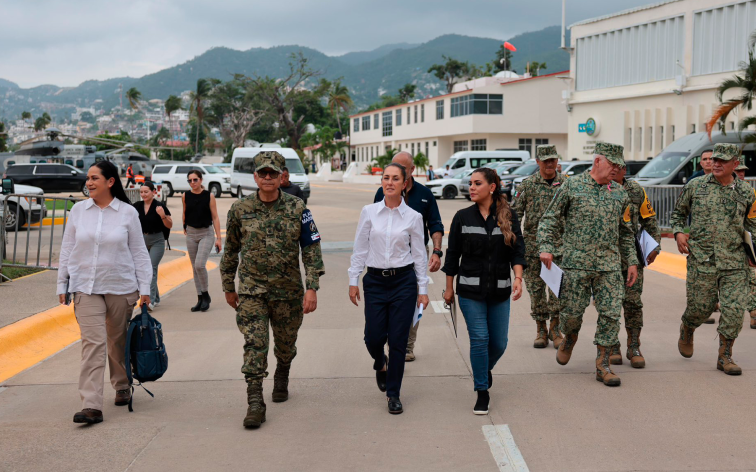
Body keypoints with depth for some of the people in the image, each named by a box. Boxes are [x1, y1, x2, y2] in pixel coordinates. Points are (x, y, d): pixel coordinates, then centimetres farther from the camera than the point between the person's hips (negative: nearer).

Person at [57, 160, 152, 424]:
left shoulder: (127, 213, -2)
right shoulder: (78, 210, 4)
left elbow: (139, 252, 2)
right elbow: (67, 249, 9)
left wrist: (144, 288, -1)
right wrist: (62, 284, 8)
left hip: (120, 287, 0)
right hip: (86, 287, 1)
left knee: (118, 341, 12)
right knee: (92, 342, -10)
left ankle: (122, 387, 36)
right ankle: (91, 406, -14)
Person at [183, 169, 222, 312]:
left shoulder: (209, 196, -7)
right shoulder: (185, 196, 1)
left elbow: (215, 217, -5)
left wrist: (218, 238, -9)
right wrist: (185, 227, 26)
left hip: (206, 233, -4)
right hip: (191, 234, 4)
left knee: (199, 265, -18)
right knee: (195, 268, 7)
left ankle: (206, 295, 0)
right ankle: (200, 299, 16)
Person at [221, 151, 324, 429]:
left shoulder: (297, 209, -4)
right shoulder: (240, 210, -1)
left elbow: (312, 249, -4)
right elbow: (231, 250, 10)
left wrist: (312, 288, -11)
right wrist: (228, 287, 13)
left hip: (289, 291, 1)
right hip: (252, 290, -1)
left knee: (286, 344, 15)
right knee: (254, 345, -11)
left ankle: (281, 378, 45)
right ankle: (255, 403, -8)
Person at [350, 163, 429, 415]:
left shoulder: (413, 217, -1)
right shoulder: (369, 212, 1)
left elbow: (419, 255, 4)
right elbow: (360, 249, 5)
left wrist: (423, 289, 3)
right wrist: (353, 280, 2)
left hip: (404, 281, -1)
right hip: (375, 281, 1)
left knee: (398, 340, -1)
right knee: (374, 337, 1)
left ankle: (393, 394, 14)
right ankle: (380, 363, 37)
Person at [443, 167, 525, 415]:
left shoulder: (509, 216, 2)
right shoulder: (463, 217, 1)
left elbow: (518, 250, -5)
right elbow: (452, 253, 5)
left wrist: (518, 278, -21)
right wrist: (449, 288, 5)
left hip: (499, 291, 1)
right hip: (470, 290, -1)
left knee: (499, 342, 7)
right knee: (479, 338, -7)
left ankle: (484, 369, 39)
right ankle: (482, 392, 7)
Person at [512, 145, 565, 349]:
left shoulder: (566, 183, 5)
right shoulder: (527, 185, 2)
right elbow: (515, 213, 1)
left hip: (559, 243, 0)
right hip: (533, 243, 0)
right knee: (536, 288, 5)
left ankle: (555, 328, 6)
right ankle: (541, 330, 15)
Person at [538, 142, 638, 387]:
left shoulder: (620, 193, 11)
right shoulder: (571, 186, 0)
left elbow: (626, 232, 19)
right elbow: (550, 219, 2)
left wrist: (632, 261, 16)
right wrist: (546, 247, -11)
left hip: (609, 266, 3)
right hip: (576, 263, -3)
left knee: (611, 313, -2)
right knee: (571, 311, 2)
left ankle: (603, 365, 7)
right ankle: (570, 337, 36)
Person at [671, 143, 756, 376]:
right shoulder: (695, 187, 2)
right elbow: (678, 213, 15)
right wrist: (678, 232, -2)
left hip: (734, 262, 1)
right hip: (701, 260, -1)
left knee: (734, 309, -4)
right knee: (700, 306, 5)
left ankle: (725, 357, 10)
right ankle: (686, 331, 39)